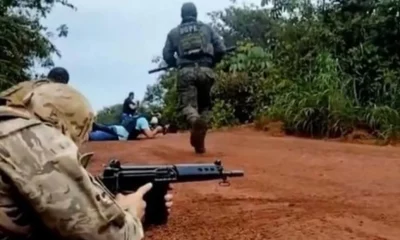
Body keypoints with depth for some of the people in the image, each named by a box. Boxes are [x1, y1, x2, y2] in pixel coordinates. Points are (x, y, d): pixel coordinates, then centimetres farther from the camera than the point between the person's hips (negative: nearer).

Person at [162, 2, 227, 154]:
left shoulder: (174, 32, 14)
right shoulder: (206, 28, 14)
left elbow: (167, 55, 9)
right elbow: (221, 49, 8)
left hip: (186, 72, -1)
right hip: (205, 70, 1)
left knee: (187, 104, -3)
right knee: (204, 105, 14)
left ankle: (195, 120, -41)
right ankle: (199, 143, 5)